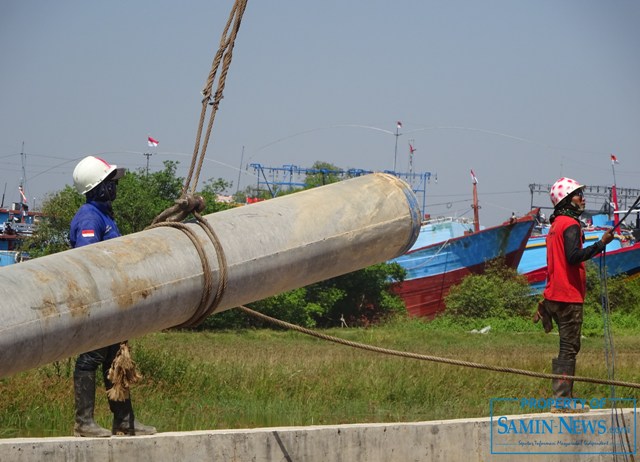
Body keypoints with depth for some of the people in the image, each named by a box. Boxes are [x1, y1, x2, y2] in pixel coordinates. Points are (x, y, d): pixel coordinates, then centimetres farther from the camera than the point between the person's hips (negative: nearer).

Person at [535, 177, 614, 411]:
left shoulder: (556, 225, 18)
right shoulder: (570, 225, -13)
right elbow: (574, 257, -26)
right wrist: (601, 244, -23)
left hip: (555, 294, 10)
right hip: (569, 296, -10)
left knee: (567, 346, 14)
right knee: (569, 348, -8)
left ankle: (564, 397, 15)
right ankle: (562, 400, -9)